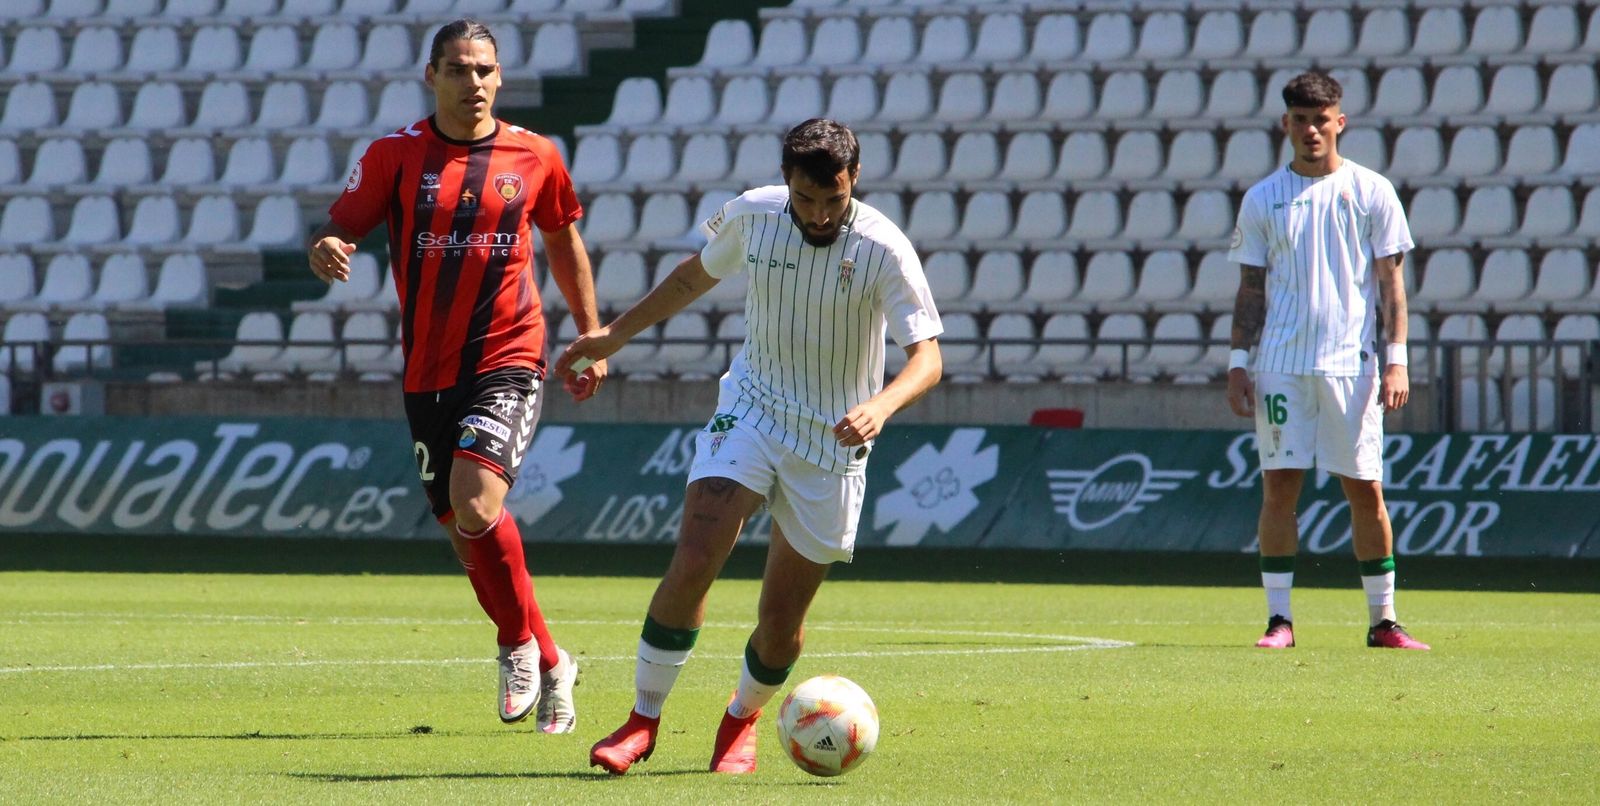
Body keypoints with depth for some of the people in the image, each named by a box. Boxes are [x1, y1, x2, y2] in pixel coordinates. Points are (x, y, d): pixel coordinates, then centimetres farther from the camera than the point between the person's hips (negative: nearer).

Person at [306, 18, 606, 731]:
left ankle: (521, 645, 0)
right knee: (464, 532, 6)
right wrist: (325, 251, -25)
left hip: (508, 359, -2)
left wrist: (592, 340, 17)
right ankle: (549, 665, 23)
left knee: (476, 506, -23)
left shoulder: (534, 157, 2)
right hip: (428, 371, 2)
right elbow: (339, 227, 0)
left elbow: (563, 243, 16)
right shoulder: (395, 155, 0)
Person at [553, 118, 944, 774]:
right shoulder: (751, 215, -8)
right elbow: (695, 276, 14)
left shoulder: (884, 250, -18)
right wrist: (613, 335, 15)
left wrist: (881, 406, -43)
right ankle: (643, 719, -4)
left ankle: (742, 719, 32)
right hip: (750, 411, 2)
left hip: (832, 442, -2)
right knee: (692, 564, -19)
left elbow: (928, 356, -23)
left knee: (782, 617, 1)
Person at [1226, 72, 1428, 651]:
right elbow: (1251, 288, 10)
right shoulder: (1263, 199, 8)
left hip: (1352, 361, -1)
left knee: (1365, 488, 0)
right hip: (1280, 364, 1)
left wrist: (1396, 359, -5)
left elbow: (1391, 282, 4)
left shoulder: (1371, 192, 5)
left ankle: (1383, 619, 7)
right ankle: (1279, 618, 1)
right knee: (1278, 484, -3)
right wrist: (1239, 363, 1)